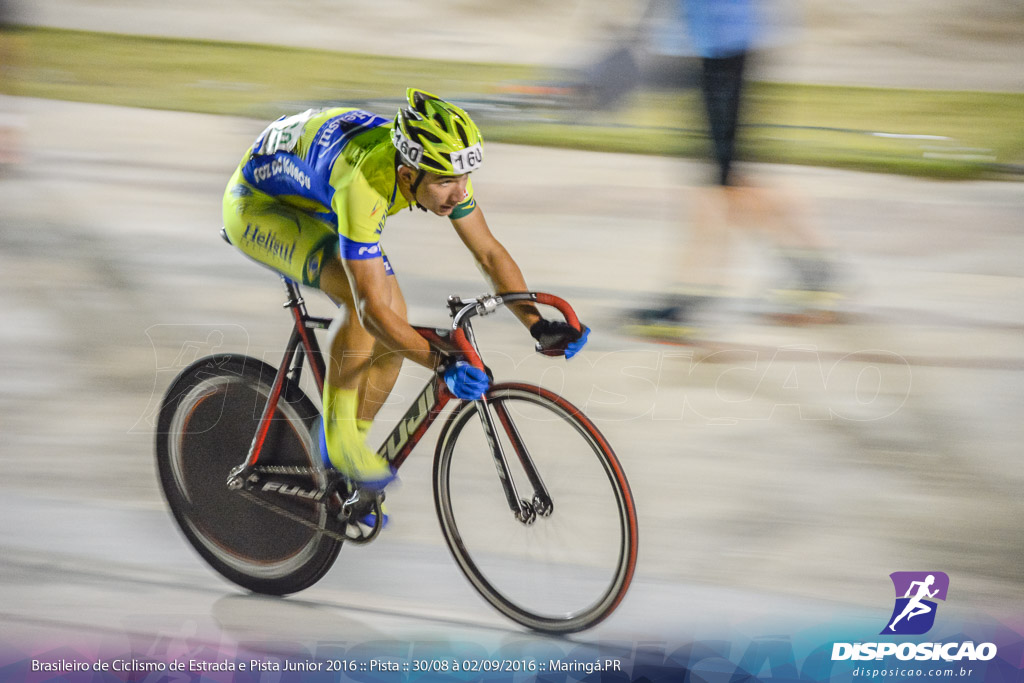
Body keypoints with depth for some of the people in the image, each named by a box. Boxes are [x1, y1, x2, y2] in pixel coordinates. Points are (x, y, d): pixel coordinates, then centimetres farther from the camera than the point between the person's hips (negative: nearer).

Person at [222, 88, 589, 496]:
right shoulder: (364, 185, -41)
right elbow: (372, 307, -41)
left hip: (314, 209, 7)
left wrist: (538, 326, -21)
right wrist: (443, 366, -48)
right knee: (364, 301, -30)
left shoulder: (439, 164, -21)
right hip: (257, 206, -7)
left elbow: (489, 252, -10)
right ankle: (339, 439, -15)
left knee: (395, 318, -7)